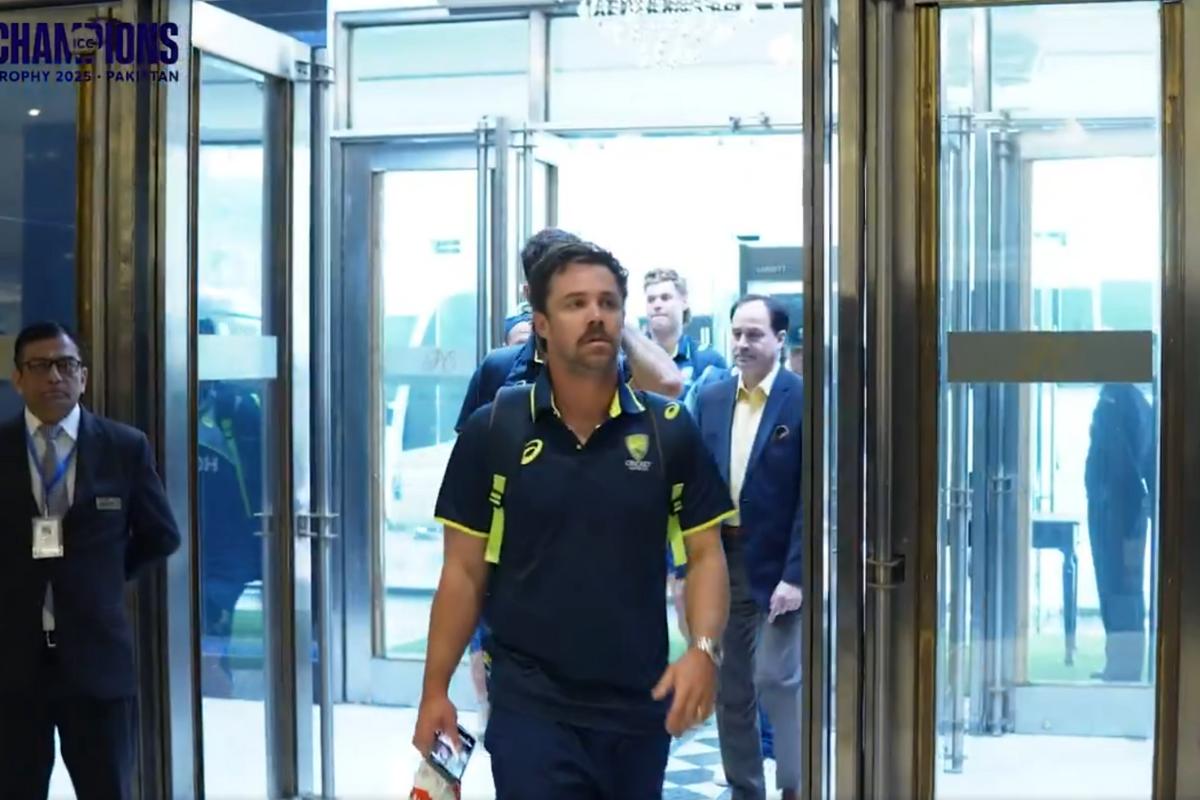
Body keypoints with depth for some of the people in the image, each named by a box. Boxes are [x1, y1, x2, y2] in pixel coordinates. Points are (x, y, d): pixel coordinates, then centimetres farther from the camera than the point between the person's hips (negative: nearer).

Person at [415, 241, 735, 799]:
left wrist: (704, 648, -15)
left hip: (640, 705, 3)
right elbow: (465, 571, 1)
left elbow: (705, 553, 3)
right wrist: (435, 690, -2)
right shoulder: (492, 431, -3)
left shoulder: (670, 431, -1)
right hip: (530, 705, -2)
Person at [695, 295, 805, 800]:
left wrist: (796, 575, -16)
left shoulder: (805, 400, -9)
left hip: (778, 564, -5)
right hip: (720, 559, 5)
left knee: (777, 679, -7)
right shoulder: (711, 400, 7)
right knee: (730, 688, 10)